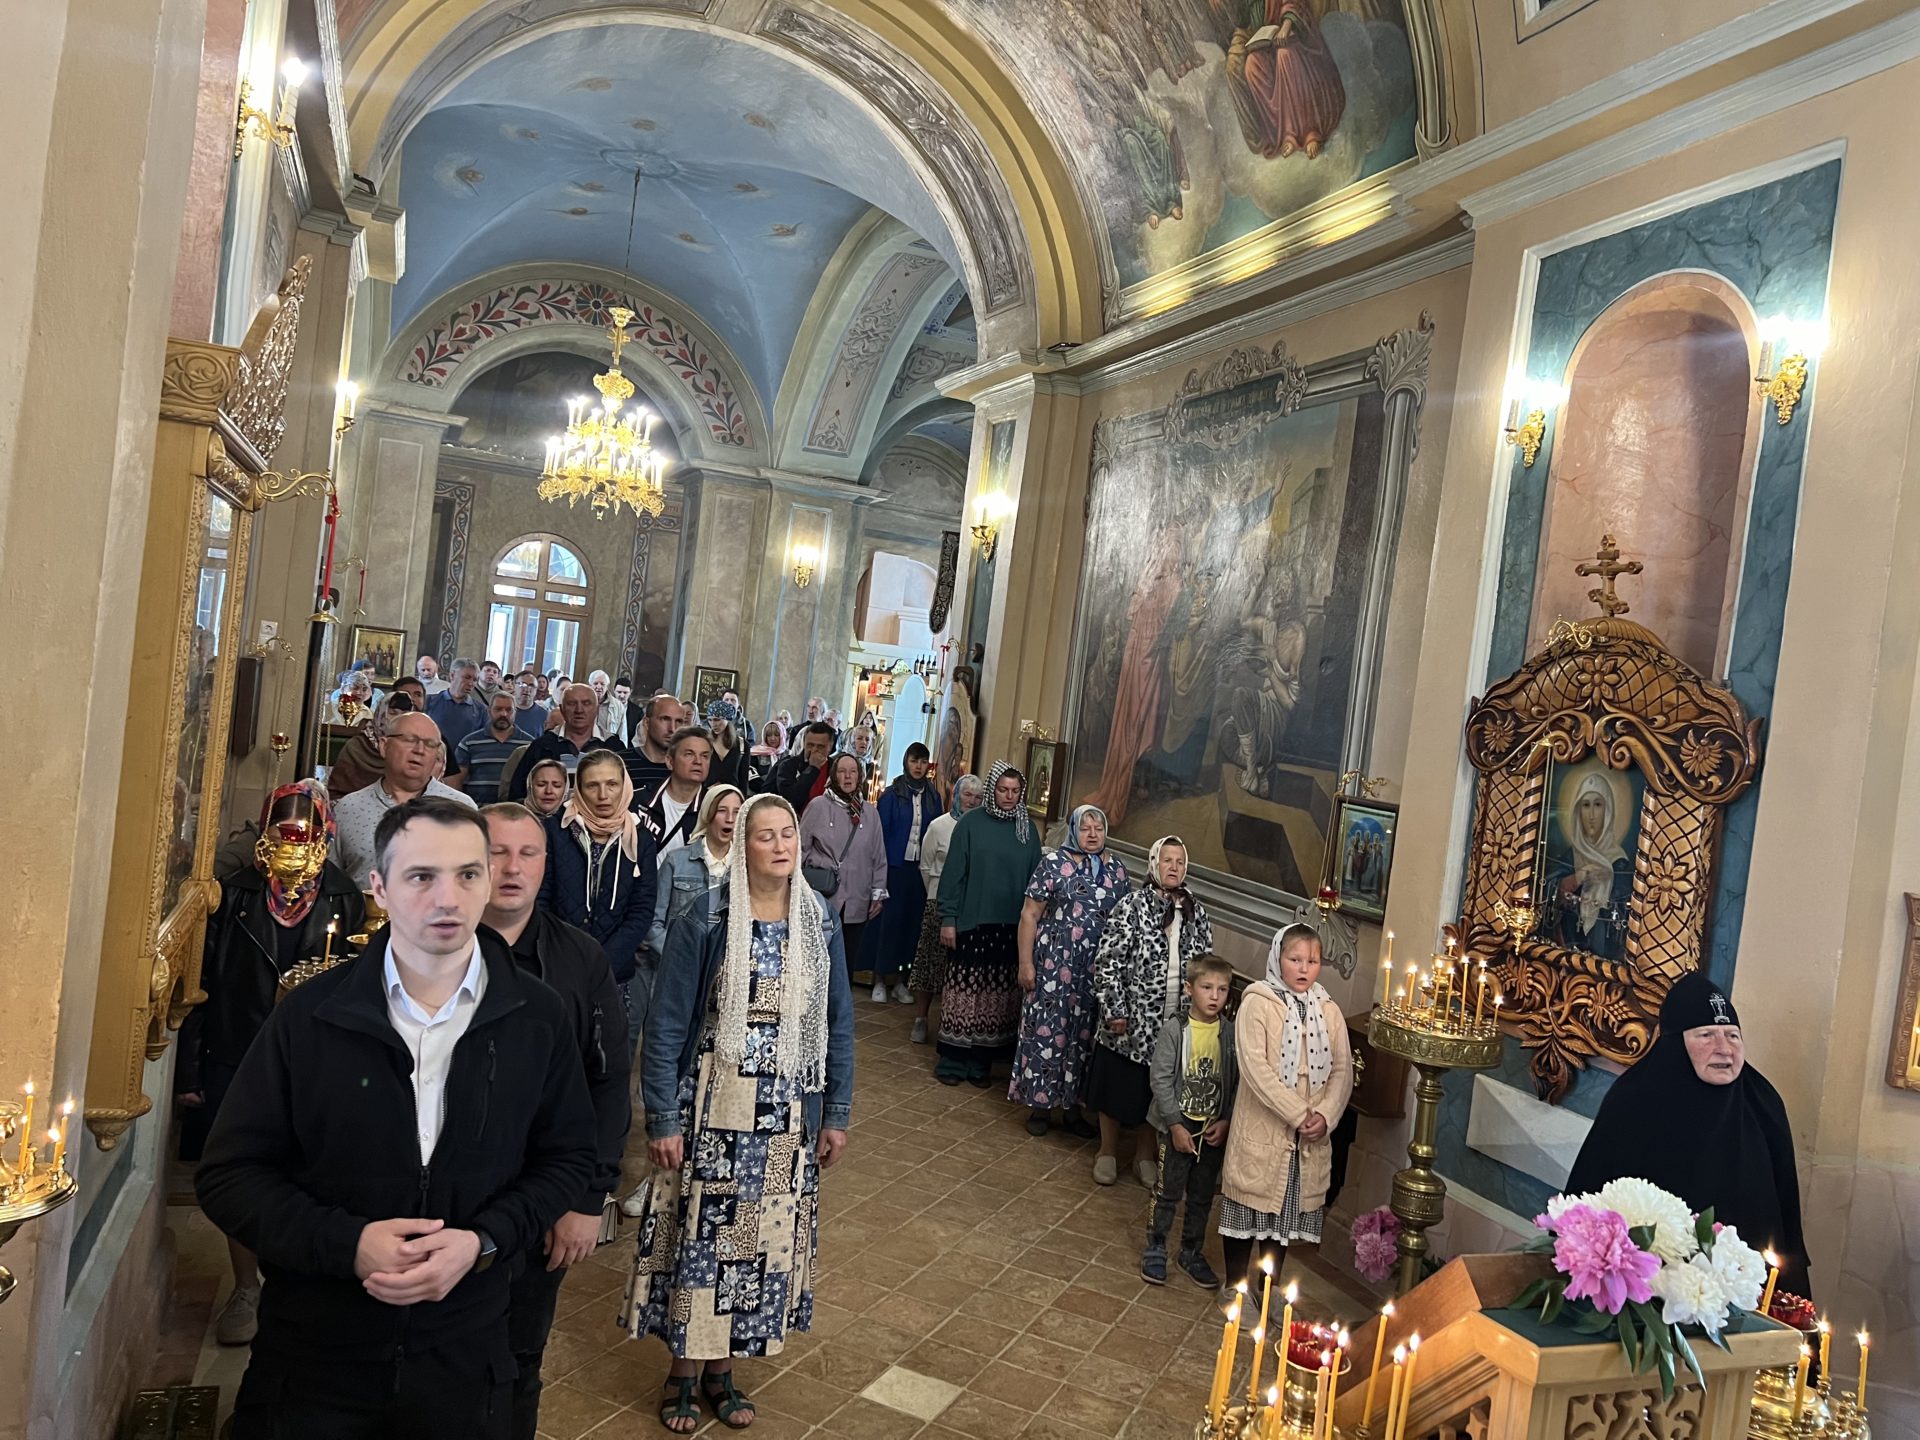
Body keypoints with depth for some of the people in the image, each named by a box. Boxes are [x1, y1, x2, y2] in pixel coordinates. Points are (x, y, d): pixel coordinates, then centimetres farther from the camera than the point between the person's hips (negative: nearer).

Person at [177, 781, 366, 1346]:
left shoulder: (344, 900, -2)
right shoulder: (234, 892, -3)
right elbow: (201, 978, -2)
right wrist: (190, 1067, -4)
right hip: (235, 1060, 1)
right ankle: (245, 1289, 30)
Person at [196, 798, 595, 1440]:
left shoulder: (538, 1018, -5)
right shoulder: (309, 1014, -8)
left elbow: (567, 1158, 3)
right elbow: (229, 1175, -4)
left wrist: (483, 1241, -14)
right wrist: (347, 1243, -18)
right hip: (310, 1361, 0)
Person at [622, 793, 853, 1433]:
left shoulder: (819, 922, -1)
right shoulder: (704, 924, -11)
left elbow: (838, 1024, 4)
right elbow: (666, 1028, -8)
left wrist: (836, 1114, 4)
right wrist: (664, 1119, -10)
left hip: (789, 1118, 3)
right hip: (714, 1113, -3)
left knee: (766, 1235, 12)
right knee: (701, 1235, 7)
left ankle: (721, 1367, 32)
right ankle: (683, 1369, 29)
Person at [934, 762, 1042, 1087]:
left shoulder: (1027, 830, 6)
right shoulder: (971, 823, -3)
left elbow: (1035, 878, 8)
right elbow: (953, 873, -2)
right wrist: (947, 918, -6)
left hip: (1011, 927, 3)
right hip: (972, 922, -3)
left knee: (997, 997, 6)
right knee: (963, 993, 0)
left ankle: (982, 1063, 16)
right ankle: (952, 1060, 12)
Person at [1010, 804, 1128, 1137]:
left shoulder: (1117, 870, 8)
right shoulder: (1053, 863, -4)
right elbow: (1030, 914, -5)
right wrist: (1026, 963, -10)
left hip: (1097, 971, 4)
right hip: (1055, 966, -3)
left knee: (1083, 1033, 9)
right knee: (1047, 1030, 1)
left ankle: (1072, 1107, 21)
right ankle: (1041, 1106, 14)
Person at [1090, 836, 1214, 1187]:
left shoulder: (1196, 914, 3)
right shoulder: (1131, 908, -9)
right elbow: (1108, 963, -11)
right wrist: (1114, 1011, -14)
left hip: (1175, 1024, 3)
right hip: (1131, 1020, -3)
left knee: (1155, 1091, 14)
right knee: (1116, 1087, 9)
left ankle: (1144, 1155, 32)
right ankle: (1108, 1152, 28)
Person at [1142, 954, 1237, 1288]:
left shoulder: (1230, 1035, -3)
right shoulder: (1174, 1029, -13)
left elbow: (1236, 1083, 2)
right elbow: (1160, 1079, -14)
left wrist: (1226, 1121, -9)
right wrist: (1176, 1125, -15)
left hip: (1214, 1130, 3)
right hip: (1178, 1126, -3)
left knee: (1203, 1196, 15)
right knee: (1168, 1192, 7)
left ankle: (1191, 1252, 33)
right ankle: (1155, 1250, 24)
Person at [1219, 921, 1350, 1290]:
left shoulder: (1329, 1011, 3)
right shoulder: (1257, 1004, -11)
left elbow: (1342, 1071, 2)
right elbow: (1255, 1069, -18)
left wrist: (1325, 1115, -13)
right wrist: (1298, 1114, -20)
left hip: (1310, 1138, 4)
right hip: (1261, 1131, -4)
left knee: (1286, 1214, 16)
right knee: (1249, 1211, 9)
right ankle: (1235, 1287, 27)